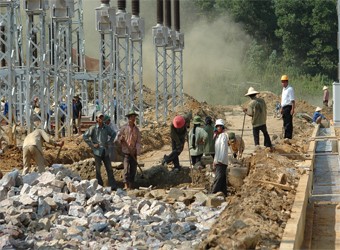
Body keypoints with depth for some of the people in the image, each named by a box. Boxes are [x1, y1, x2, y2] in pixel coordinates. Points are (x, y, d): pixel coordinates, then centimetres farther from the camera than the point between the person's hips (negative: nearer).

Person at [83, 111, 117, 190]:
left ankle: (113, 185, 2)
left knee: (109, 168, 1)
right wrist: (92, 145, -10)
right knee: (98, 169, 2)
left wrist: (109, 142, 11)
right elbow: (85, 136, -7)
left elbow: (113, 134, 24)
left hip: (105, 151, 4)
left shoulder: (106, 128, 7)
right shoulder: (93, 128, -5)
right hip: (97, 151, -4)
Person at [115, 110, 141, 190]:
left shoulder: (136, 129, 9)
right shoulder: (124, 128, 0)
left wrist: (137, 151, -6)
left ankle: (131, 186, 13)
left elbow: (138, 141, 6)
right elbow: (117, 138, 4)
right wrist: (121, 139, -19)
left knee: (133, 169, 5)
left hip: (133, 152, 4)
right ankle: (126, 185, -21)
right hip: (126, 152, -4)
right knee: (126, 168, -15)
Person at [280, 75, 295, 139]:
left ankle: (288, 136, -10)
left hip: (288, 107, -9)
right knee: (285, 122, 12)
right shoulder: (283, 89, 18)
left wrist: (293, 109, -20)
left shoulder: (290, 89, -10)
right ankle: (286, 135, 17)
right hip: (284, 107, 9)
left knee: (288, 122, -9)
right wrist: (281, 108, 21)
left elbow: (293, 100, -14)